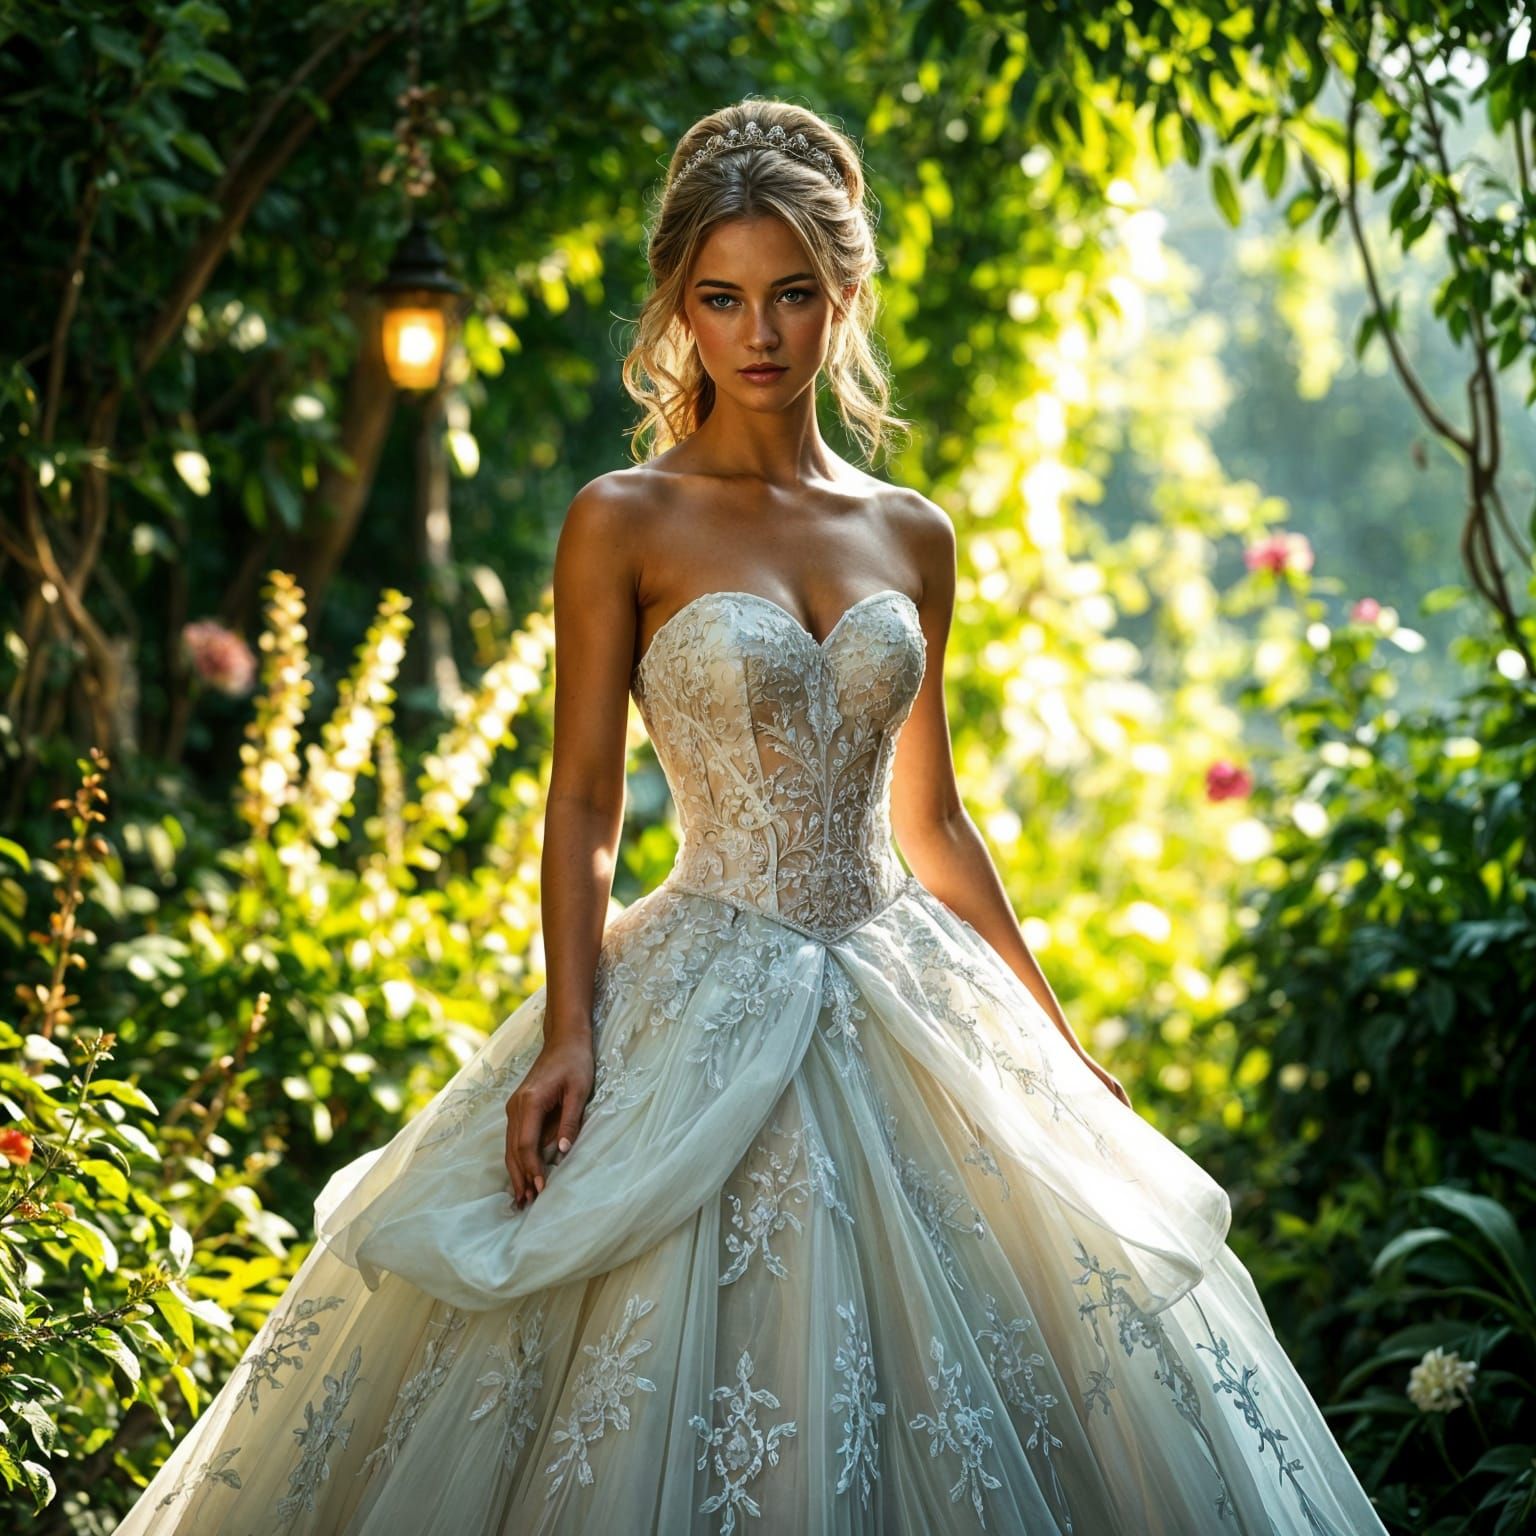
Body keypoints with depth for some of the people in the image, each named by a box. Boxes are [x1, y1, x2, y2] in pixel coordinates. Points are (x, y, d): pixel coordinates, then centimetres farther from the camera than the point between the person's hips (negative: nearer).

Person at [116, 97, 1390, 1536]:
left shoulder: (912, 537, 9)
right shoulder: (624, 523, -2)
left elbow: (932, 823, 14)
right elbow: (584, 803, -5)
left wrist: (1058, 1044, 14)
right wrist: (568, 1029, -17)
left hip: (905, 1007, 4)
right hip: (705, 998, -4)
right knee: (672, 1403, -5)